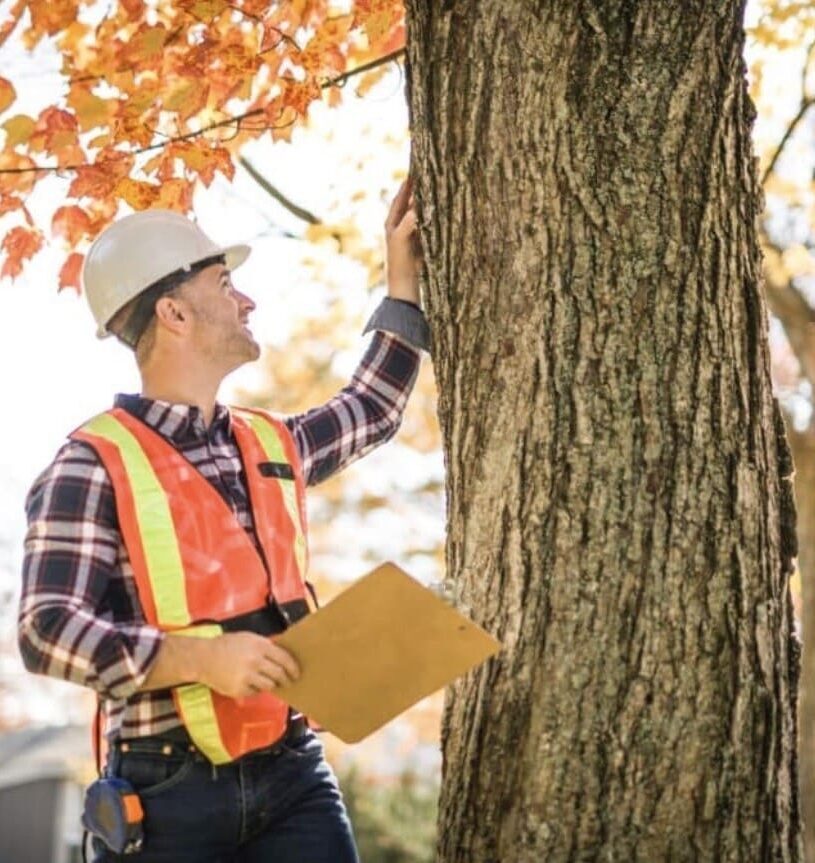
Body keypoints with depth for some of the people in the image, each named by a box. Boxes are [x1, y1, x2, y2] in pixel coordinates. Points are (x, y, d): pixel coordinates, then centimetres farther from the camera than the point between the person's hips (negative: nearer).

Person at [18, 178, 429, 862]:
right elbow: (48, 629, -16)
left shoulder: (271, 445, 13)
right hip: (169, 791, -5)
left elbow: (373, 409, 33)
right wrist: (199, 658, -27)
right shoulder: (96, 466, -9)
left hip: (293, 772, 5)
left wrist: (404, 279, 32)